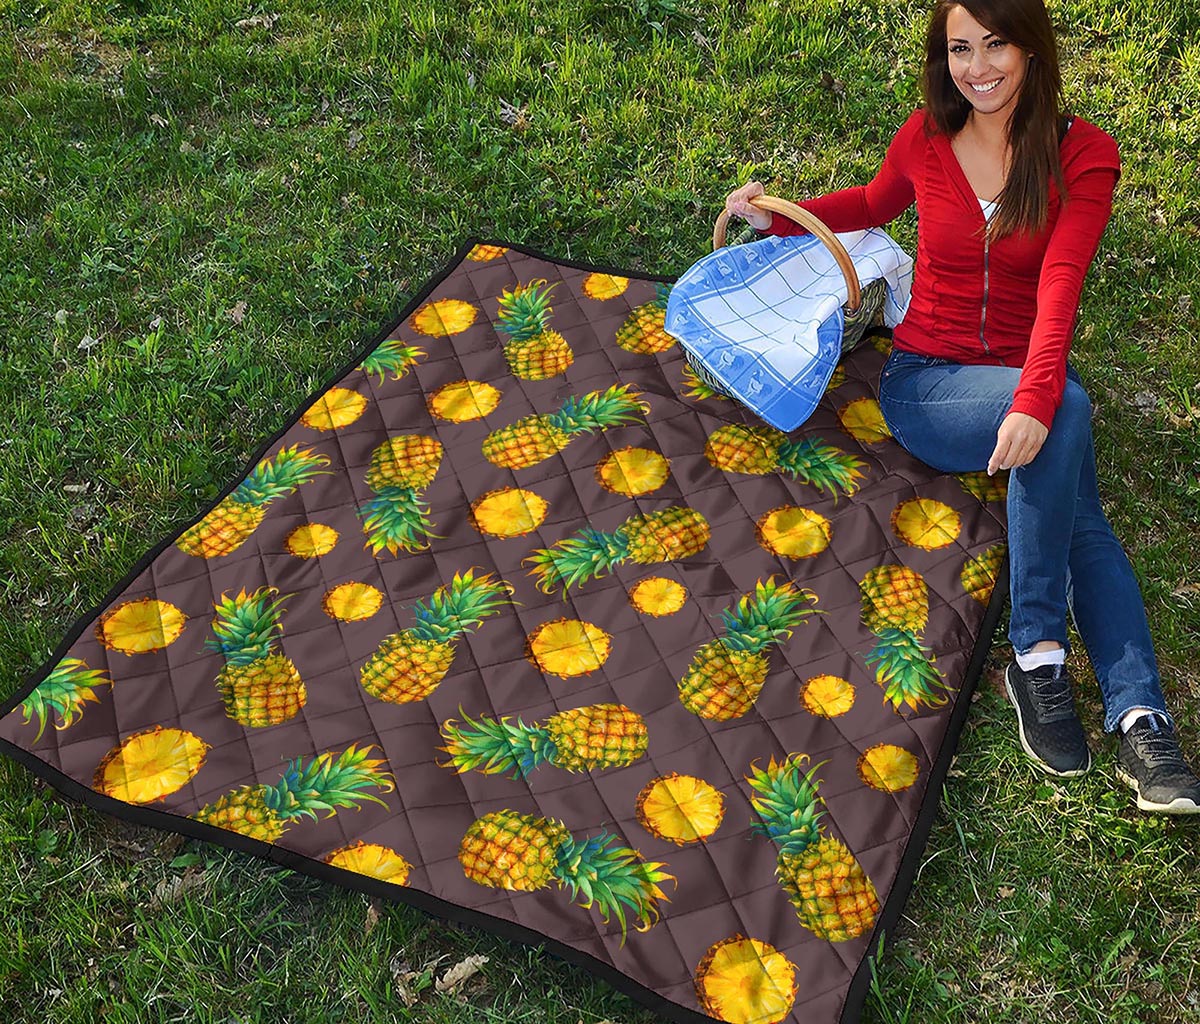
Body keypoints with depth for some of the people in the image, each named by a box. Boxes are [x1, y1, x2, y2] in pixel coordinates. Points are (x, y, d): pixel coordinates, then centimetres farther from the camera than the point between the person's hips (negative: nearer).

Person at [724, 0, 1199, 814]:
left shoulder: (1083, 154, -4)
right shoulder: (925, 141, 1)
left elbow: (1059, 287, -20)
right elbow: (875, 205, 26)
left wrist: (1034, 400, -36)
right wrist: (780, 218, 11)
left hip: (1026, 383, 1)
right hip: (925, 380, -1)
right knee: (1069, 409, -32)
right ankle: (1039, 651, -28)